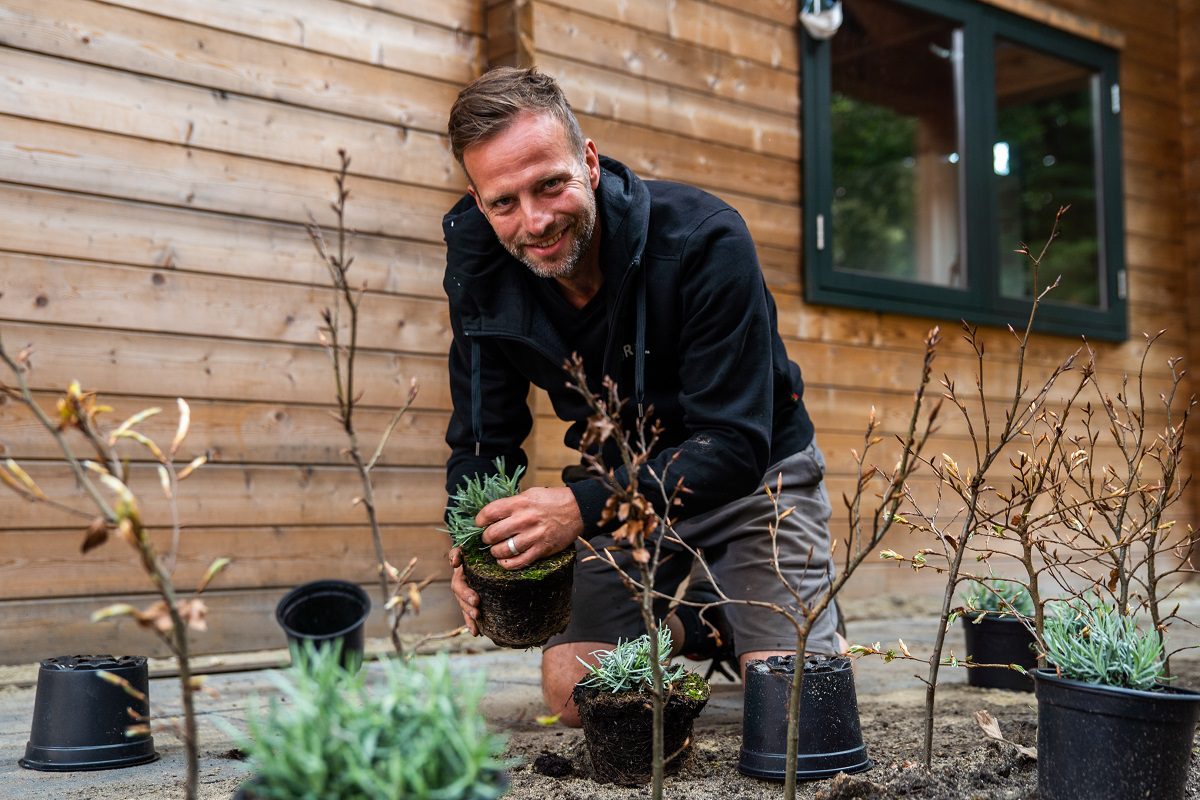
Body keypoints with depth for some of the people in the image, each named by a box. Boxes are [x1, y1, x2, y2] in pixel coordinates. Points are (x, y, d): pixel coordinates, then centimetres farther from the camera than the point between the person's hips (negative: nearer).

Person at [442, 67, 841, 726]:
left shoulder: (705, 242, -29)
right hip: (627, 487, 4)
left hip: (754, 476, -3)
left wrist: (583, 507, -45)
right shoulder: (481, 276, -14)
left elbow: (735, 447, -32)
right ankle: (691, 625, 17)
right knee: (573, 692, -10)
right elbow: (482, 440, -6)